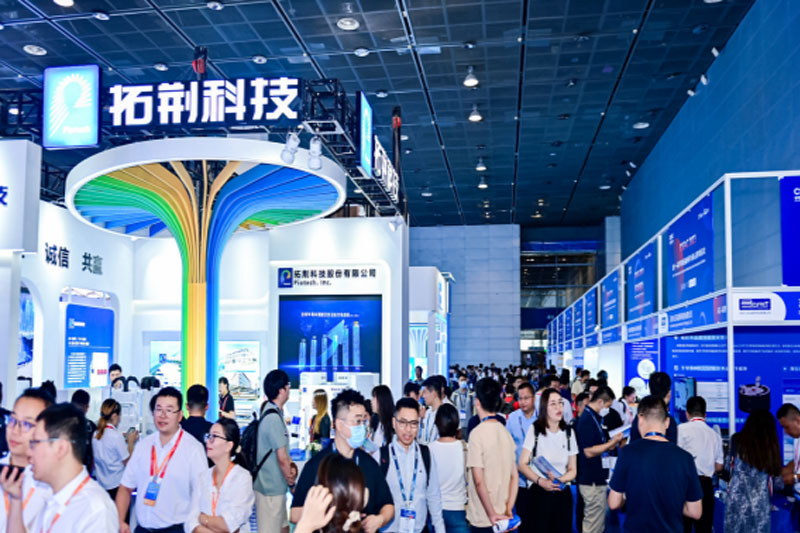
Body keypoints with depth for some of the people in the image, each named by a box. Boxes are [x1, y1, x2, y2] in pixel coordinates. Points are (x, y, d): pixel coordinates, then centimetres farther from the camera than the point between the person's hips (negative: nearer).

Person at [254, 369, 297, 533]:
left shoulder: (268, 410, 8)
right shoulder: (274, 418, -22)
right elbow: (282, 458, -20)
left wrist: (289, 464, 4)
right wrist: (290, 478, -6)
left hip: (272, 485, 10)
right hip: (271, 488, -10)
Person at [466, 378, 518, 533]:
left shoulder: (477, 433, -15)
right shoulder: (505, 432, 5)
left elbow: (479, 480, -18)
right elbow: (515, 476, 6)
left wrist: (491, 514, -13)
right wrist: (509, 510, 3)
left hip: (481, 520, -6)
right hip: (502, 517, 6)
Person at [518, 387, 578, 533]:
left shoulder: (568, 432, 6)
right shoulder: (535, 429, -5)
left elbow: (572, 470, 9)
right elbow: (522, 464, -5)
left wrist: (560, 480, -12)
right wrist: (541, 481, -19)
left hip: (563, 493, 3)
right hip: (539, 492, -3)